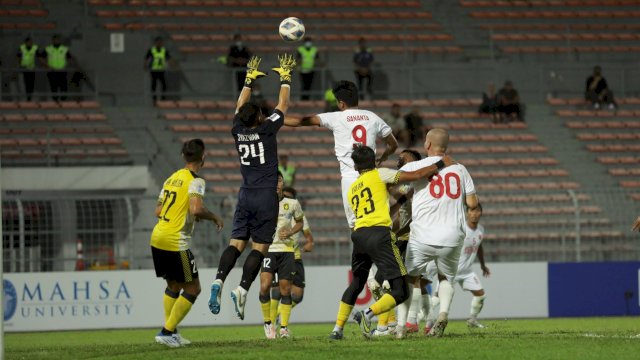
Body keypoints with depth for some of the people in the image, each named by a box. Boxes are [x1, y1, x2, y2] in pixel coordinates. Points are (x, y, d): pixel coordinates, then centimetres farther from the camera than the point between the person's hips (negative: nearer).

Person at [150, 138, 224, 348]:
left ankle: (171, 332, 21)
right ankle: (167, 332, -1)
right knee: (192, 289, 4)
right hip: (176, 242, -8)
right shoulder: (195, 181, -9)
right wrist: (214, 217, -6)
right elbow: (196, 209, -25)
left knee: (173, 286, 21)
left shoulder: (172, 178, 14)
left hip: (157, 238, 8)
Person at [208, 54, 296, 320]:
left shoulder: (238, 131, 2)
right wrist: (285, 79, 16)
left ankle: (219, 281, -20)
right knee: (260, 247, -4)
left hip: (245, 195, 4)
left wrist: (250, 80, 30)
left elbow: (240, 106, 20)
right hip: (266, 196, -4)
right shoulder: (267, 130, -9)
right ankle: (243, 289, -18)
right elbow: (282, 105, 3)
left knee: (236, 243, 1)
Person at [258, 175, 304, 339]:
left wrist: (290, 232, -2)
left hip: (287, 250, 1)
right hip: (267, 250, -1)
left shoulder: (292, 203, 4)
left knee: (285, 289, 1)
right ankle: (268, 322, 3)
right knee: (265, 286, -16)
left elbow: (299, 222, 18)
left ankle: (284, 327, 12)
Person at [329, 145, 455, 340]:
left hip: (358, 235, 6)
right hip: (380, 234, -6)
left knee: (356, 284, 27)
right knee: (400, 291, -4)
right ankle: (368, 314, -25)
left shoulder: (352, 189, 26)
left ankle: (337, 329, 23)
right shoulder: (379, 174, 10)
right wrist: (441, 164, 14)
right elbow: (414, 176, 4)